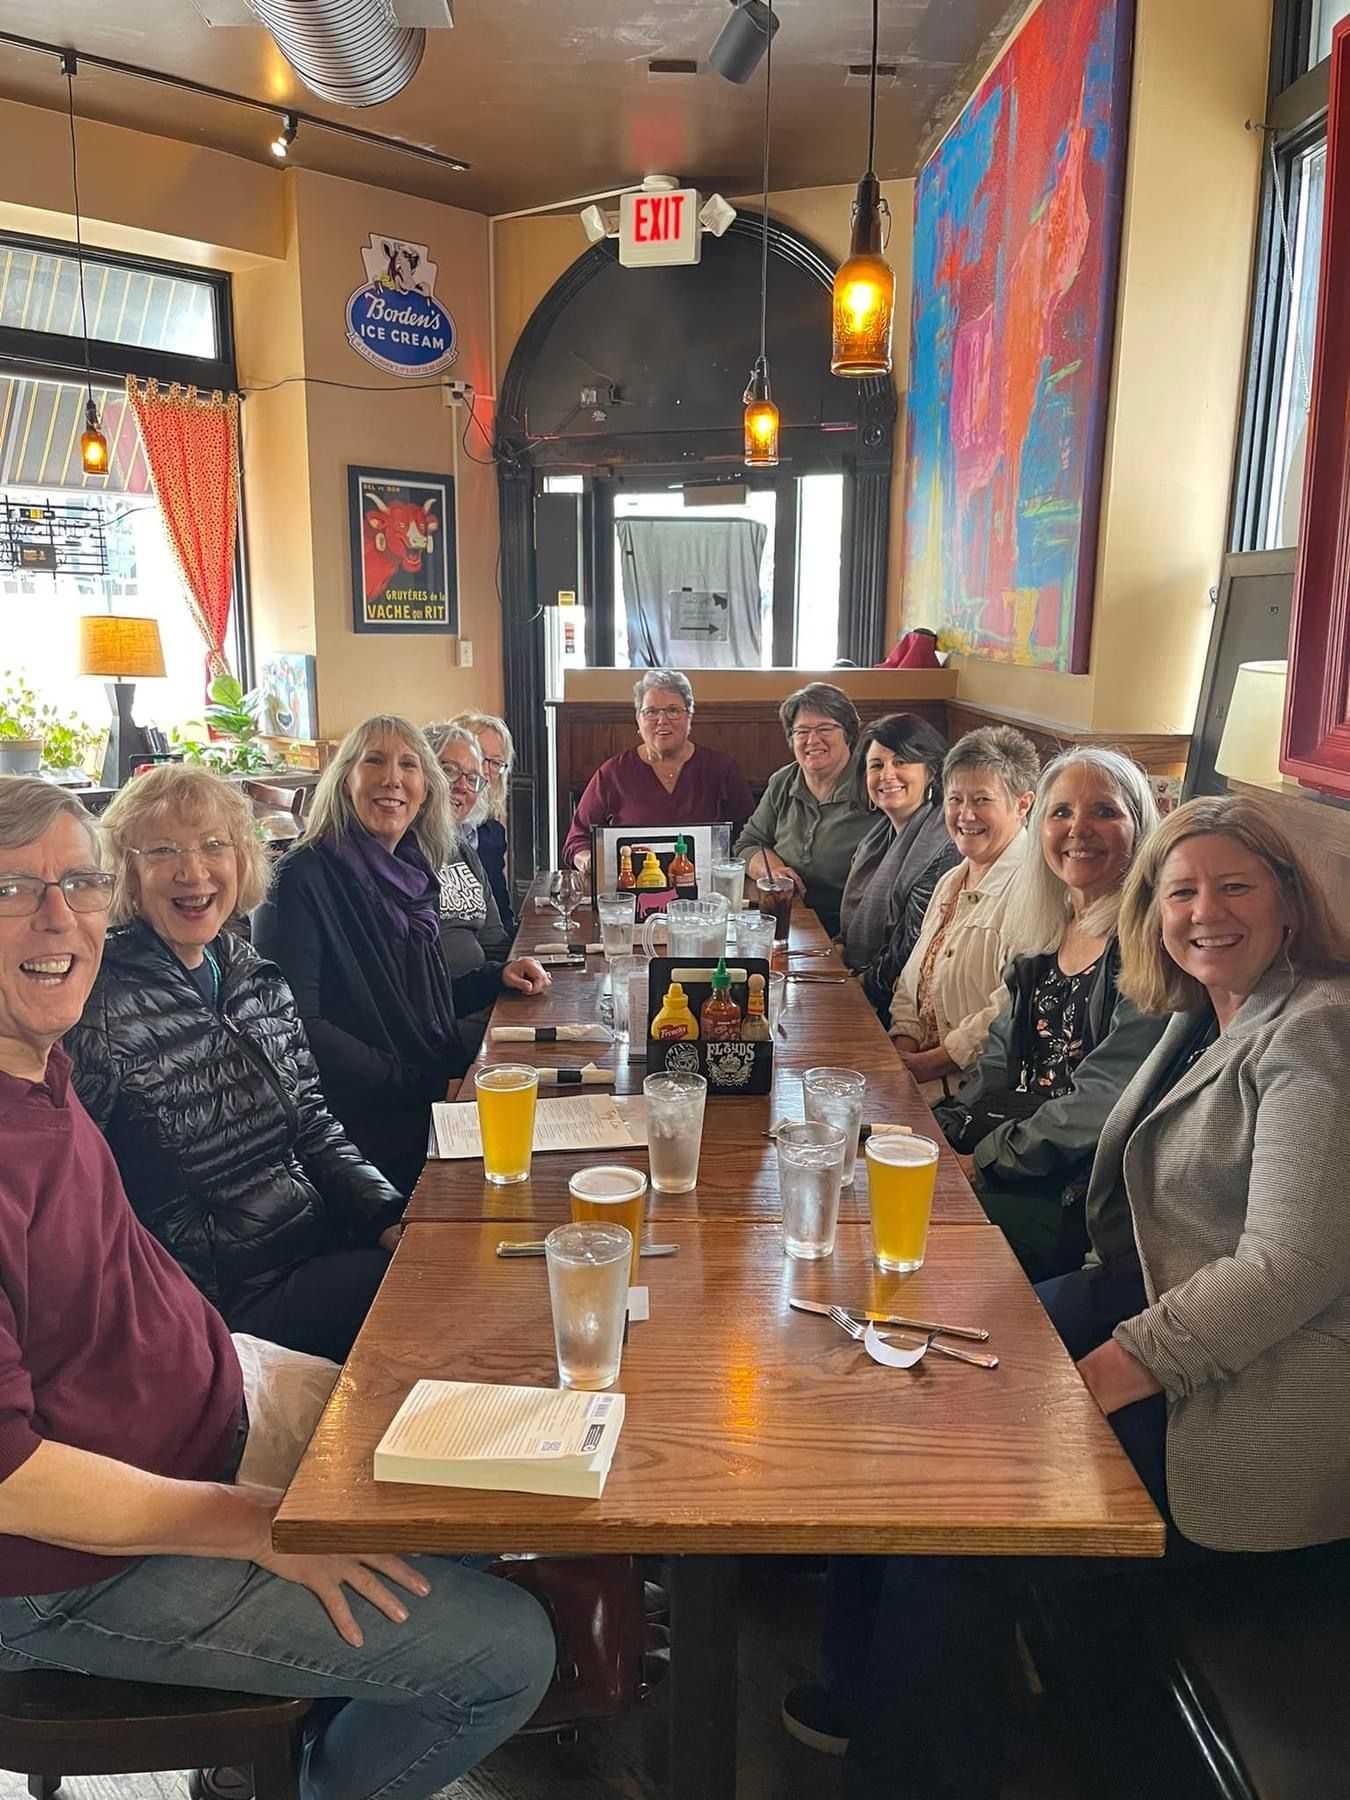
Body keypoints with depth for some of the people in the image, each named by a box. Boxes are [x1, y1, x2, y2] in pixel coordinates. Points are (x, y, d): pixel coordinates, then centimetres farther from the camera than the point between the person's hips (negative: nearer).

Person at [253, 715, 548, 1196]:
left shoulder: (413, 876, 12)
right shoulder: (304, 878, -10)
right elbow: (298, 1025, -18)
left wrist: (497, 977, 7)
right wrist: (422, 1085, -18)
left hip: (439, 1100, 8)